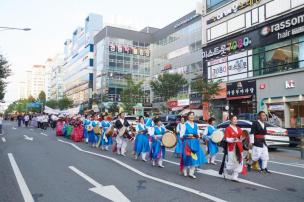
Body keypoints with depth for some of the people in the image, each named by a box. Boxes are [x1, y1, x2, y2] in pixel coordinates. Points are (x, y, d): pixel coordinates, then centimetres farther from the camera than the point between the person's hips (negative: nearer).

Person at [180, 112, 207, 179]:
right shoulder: (185, 125, -4)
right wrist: (188, 135, -18)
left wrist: (197, 136, -3)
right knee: (187, 157, 3)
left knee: (194, 157, 0)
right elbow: (181, 135, -7)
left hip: (195, 143, 5)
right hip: (187, 143, -4)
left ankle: (191, 172, 11)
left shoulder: (196, 125, 12)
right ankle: (185, 171, 23)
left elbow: (198, 134, 18)